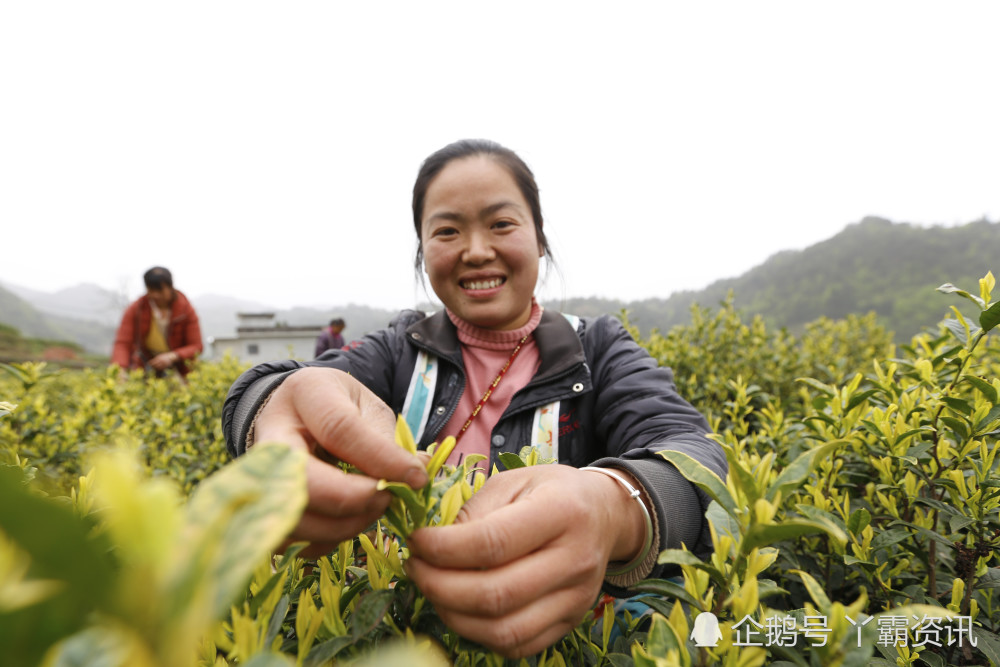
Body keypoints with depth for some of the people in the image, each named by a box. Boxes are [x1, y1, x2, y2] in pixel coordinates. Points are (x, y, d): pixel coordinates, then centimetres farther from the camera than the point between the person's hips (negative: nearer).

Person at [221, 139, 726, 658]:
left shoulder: (599, 351, 0)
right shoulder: (400, 351, 4)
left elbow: (687, 447, -18)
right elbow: (253, 392, -10)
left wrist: (619, 509, -40)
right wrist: (277, 408, -35)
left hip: (565, 634, -1)